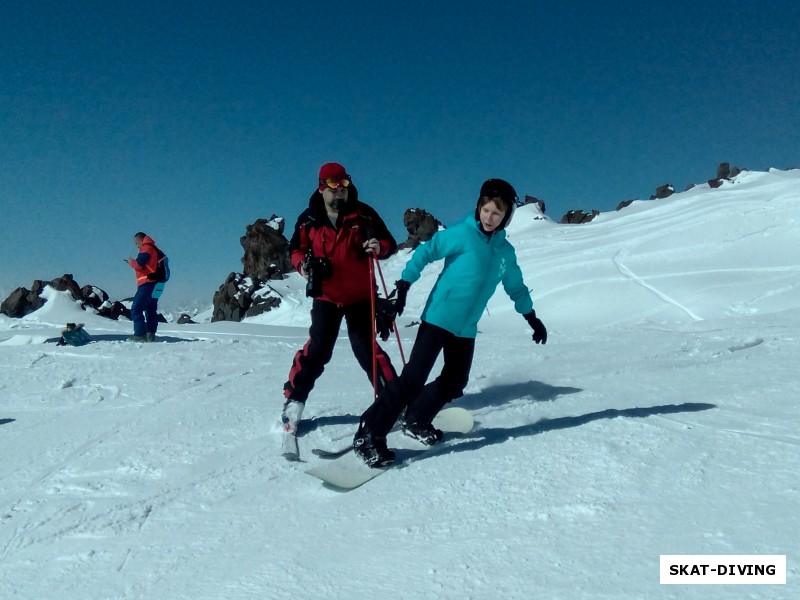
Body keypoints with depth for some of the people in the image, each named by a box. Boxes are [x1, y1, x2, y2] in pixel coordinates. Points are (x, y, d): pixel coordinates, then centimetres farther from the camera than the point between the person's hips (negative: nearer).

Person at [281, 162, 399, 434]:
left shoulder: (363, 215, -1)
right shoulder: (309, 219, 1)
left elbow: (389, 243, 3)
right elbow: (296, 249, 11)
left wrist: (379, 246, -21)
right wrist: (304, 264, -12)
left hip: (360, 296, 0)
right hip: (326, 296, 1)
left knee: (366, 348, -3)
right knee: (317, 349, -2)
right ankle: (293, 399, 14)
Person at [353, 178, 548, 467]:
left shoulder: (506, 252, 11)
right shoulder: (461, 234, -8)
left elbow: (516, 287, 24)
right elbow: (425, 252, -10)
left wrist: (532, 318, 28)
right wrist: (403, 286, -18)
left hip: (466, 328, 7)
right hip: (438, 318, -7)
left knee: (455, 382, 11)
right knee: (413, 378, -13)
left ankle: (415, 420, 31)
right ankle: (369, 435, -8)